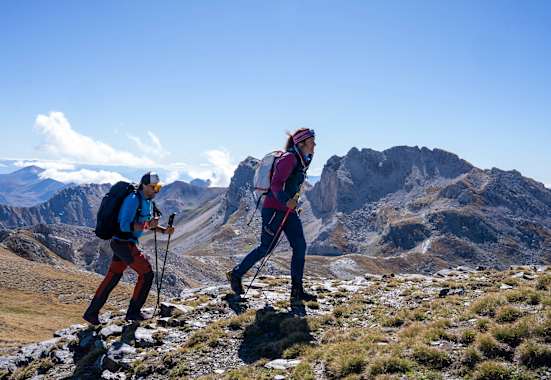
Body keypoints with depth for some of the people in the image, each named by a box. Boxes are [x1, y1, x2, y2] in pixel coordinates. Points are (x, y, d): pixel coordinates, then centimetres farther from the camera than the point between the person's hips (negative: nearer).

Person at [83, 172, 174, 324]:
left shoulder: (148, 201, 10)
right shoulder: (133, 200, -20)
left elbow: (148, 224, 18)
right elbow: (125, 226, -24)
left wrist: (164, 230, 2)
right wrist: (147, 226, -26)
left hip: (122, 243, 9)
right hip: (124, 243, -9)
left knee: (112, 277, 15)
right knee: (146, 273, -6)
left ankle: (91, 312, 24)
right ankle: (133, 311, 5)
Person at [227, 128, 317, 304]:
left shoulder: (302, 160, 14)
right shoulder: (289, 158, -15)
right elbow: (276, 184, -23)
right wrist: (286, 201, -36)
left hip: (288, 210, 9)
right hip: (274, 209, -9)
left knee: (300, 246, -1)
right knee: (266, 248, 0)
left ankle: (297, 291, 3)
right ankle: (236, 274, 19)